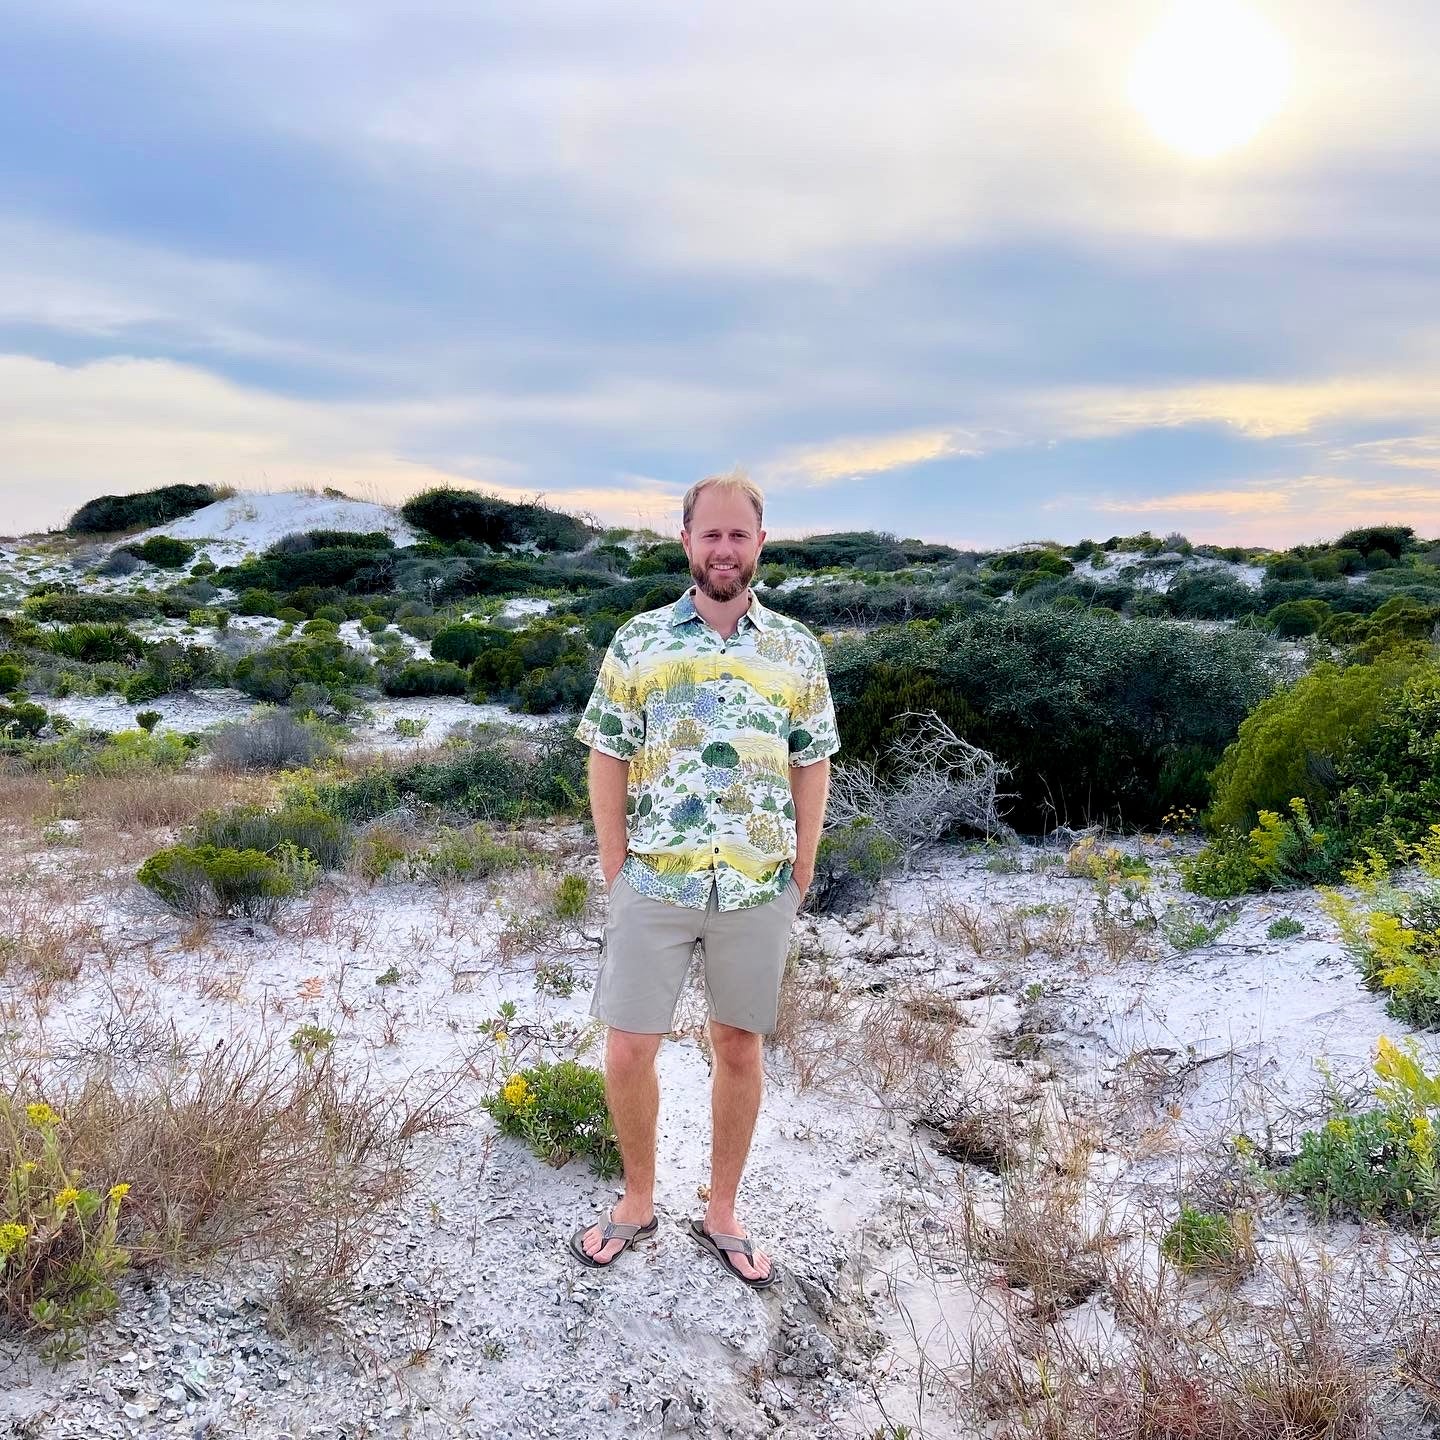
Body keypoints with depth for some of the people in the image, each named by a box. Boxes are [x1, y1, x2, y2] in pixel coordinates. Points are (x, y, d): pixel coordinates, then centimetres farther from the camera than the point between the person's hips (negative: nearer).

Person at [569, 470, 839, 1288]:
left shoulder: (797, 650, 4)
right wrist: (615, 867, -2)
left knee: (740, 1047, 12)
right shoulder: (638, 642, 0)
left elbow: (812, 766, 6)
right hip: (653, 884, -1)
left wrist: (802, 874, 2)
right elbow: (608, 759, 2)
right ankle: (638, 1202, 28)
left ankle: (722, 1213, 29)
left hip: (759, 888, 1)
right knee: (629, 1052, 4)